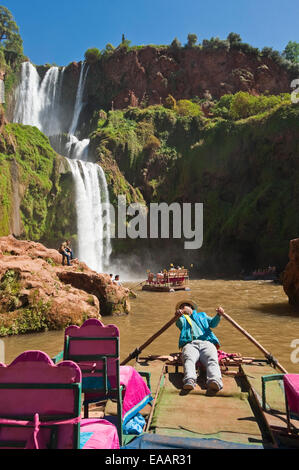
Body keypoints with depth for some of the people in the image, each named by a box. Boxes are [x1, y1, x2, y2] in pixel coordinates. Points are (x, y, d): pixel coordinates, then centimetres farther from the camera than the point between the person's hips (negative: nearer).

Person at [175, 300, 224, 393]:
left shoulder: (202, 315, 38)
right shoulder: (182, 319, 34)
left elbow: (213, 323, 18)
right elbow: (180, 323, 7)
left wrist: (218, 315, -5)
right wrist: (178, 316, -19)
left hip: (207, 342, 1)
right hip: (190, 344, 0)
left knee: (212, 360, -31)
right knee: (189, 359, -34)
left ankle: (215, 381, -55)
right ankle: (189, 380, -57)